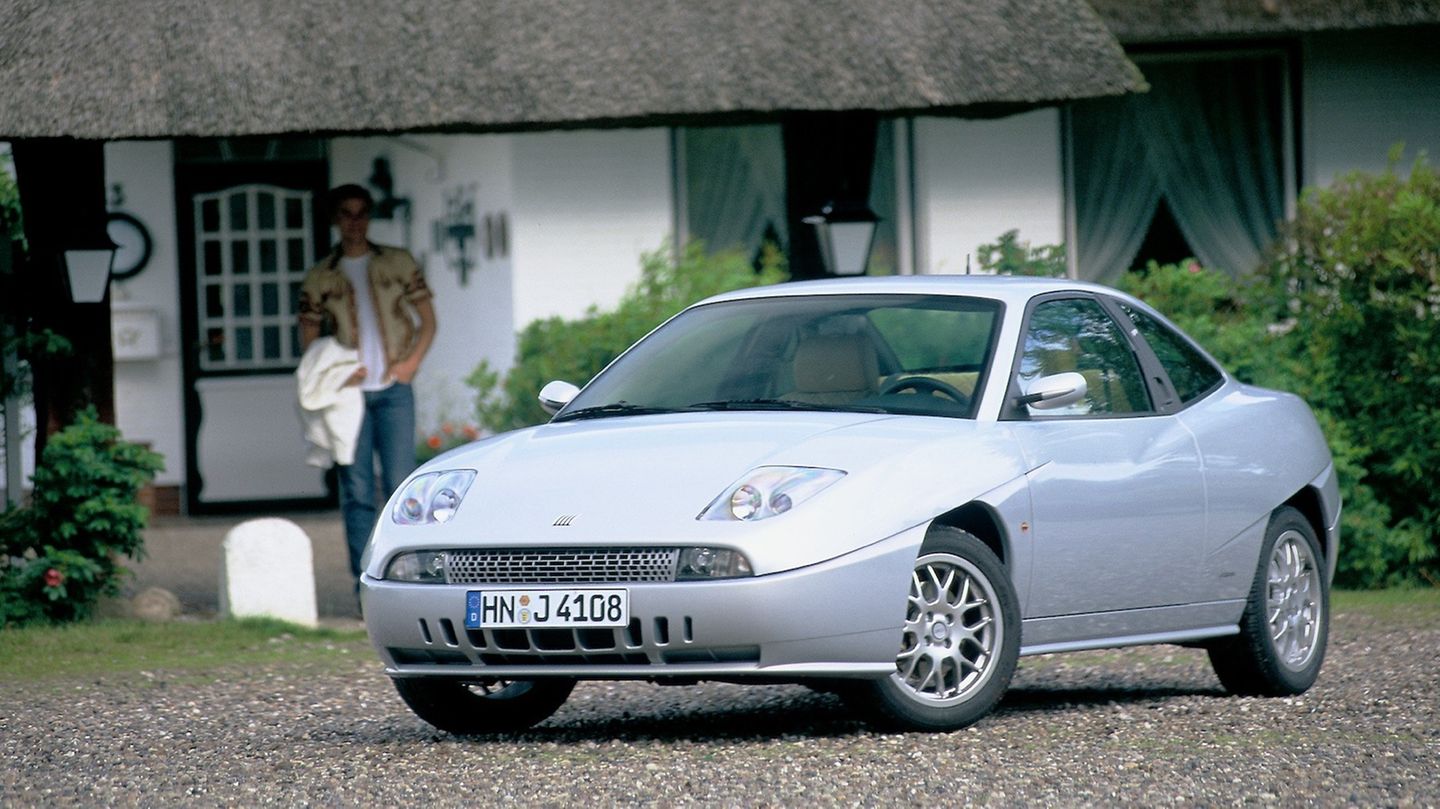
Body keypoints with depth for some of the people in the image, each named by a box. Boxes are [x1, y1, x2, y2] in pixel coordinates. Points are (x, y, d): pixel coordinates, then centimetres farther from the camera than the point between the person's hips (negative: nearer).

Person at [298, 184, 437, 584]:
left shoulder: (398, 263, 8)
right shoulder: (319, 278, 7)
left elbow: (427, 321, 10)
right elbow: (308, 339, 11)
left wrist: (411, 363, -5)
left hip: (393, 389, 0)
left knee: (401, 484, -7)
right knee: (357, 490, -1)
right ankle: (367, 586, 1)